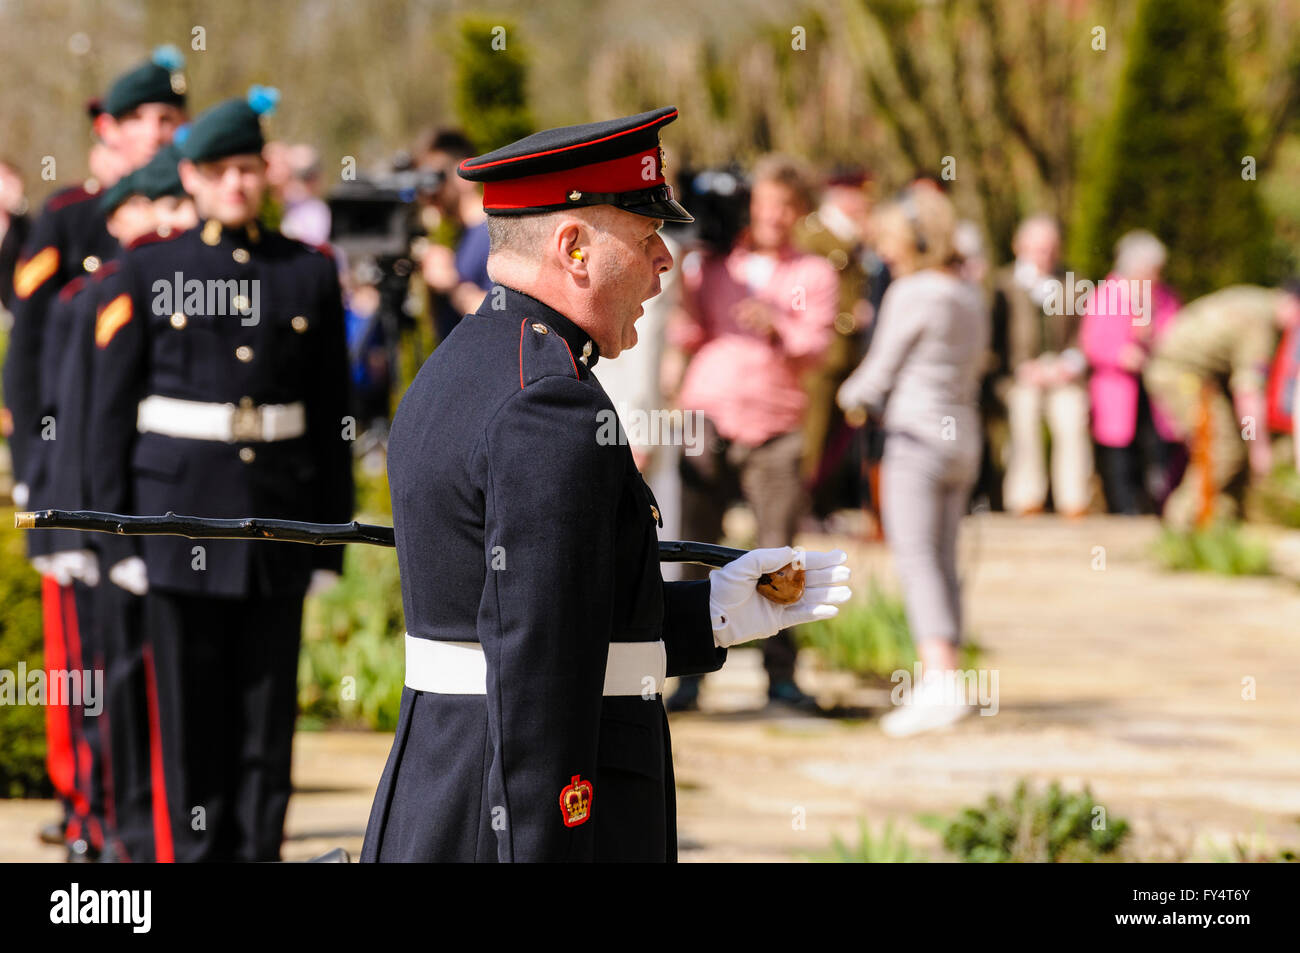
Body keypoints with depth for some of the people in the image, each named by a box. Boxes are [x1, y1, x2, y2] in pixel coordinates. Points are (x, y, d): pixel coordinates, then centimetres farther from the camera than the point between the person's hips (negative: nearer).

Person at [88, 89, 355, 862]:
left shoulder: (311, 274, 7)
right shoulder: (150, 271, 3)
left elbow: (332, 413, 8)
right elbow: (113, 407, 2)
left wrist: (331, 536, 4)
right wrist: (118, 531, -4)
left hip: (278, 509, 1)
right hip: (181, 502, -1)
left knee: (269, 702, 3)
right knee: (190, 705, 2)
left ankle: (260, 849, 9)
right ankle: (197, 848, 9)